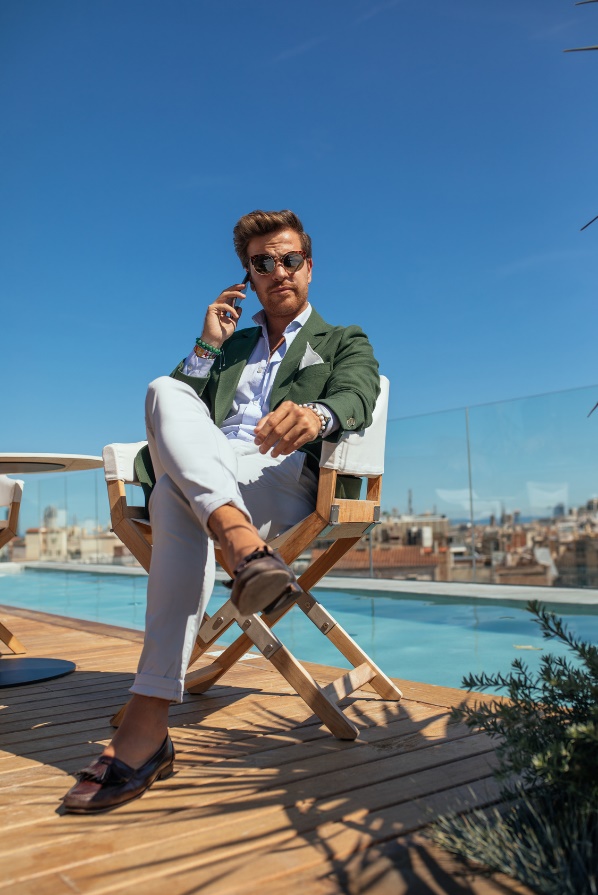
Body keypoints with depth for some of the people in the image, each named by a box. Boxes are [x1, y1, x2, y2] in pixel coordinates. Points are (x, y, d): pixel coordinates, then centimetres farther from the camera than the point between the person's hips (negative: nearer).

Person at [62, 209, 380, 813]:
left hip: (285, 478, -4)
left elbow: (356, 397, -4)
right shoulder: (229, 346, 35)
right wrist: (209, 344, 17)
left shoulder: (345, 342, 23)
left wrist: (315, 415, -28)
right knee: (165, 391, -29)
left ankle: (148, 725, -43)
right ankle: (247, 549, -52)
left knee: (177, 493, -37)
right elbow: (175, 411, 24)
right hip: (199, 470, 4)